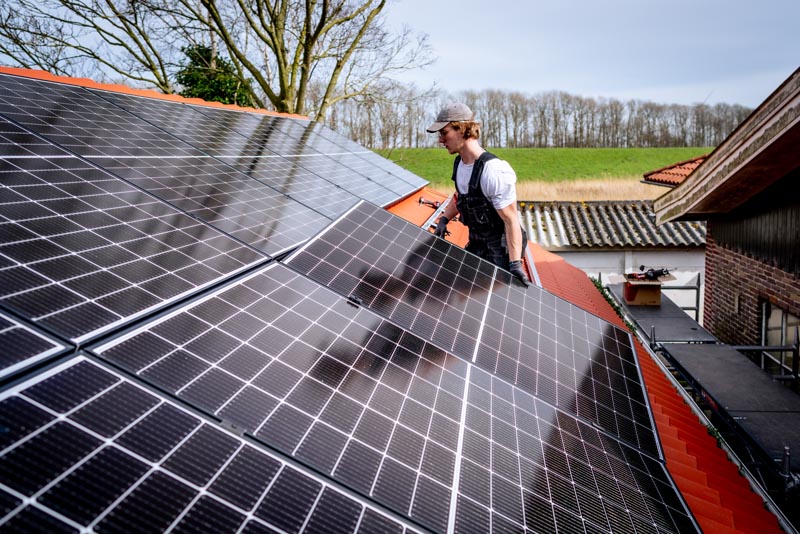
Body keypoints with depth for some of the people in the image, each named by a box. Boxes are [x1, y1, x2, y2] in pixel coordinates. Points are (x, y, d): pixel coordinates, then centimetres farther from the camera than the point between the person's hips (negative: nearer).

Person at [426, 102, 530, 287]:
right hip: (476, 243, 9)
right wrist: (444, 219, 5)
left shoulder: (494, 171, -29)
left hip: (500, 250, -9)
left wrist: (515, 263, -30)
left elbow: (511, 220, -27)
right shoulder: (459, 163, 0)